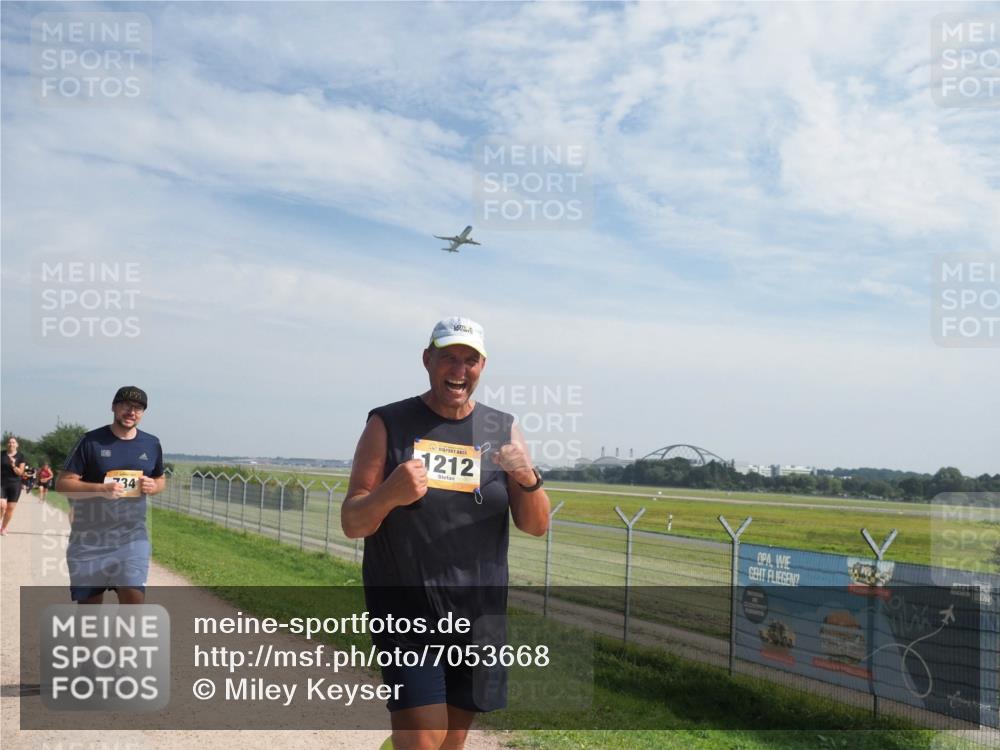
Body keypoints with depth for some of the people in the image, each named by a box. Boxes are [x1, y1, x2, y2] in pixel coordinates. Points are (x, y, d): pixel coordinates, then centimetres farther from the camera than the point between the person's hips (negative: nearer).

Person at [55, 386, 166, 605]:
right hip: (89, 537, -1)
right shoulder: (92, 441, -5)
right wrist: (100, 488, -23)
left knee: (134, 599, -13)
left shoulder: (151, 444, 5)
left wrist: (153, 486, -5)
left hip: (132, 535, 1)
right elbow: (62, 483, -7)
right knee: (89, 603, 9)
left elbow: (161, 480, 19)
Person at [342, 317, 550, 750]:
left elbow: (536, 526, 5)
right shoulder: (388, 425, -1)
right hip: (406, 612, -3)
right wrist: (389, 495, -25)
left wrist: (528, 479, -16)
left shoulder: (502, 431, 7)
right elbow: (351, 523, -4)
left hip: (478, 615, 3)